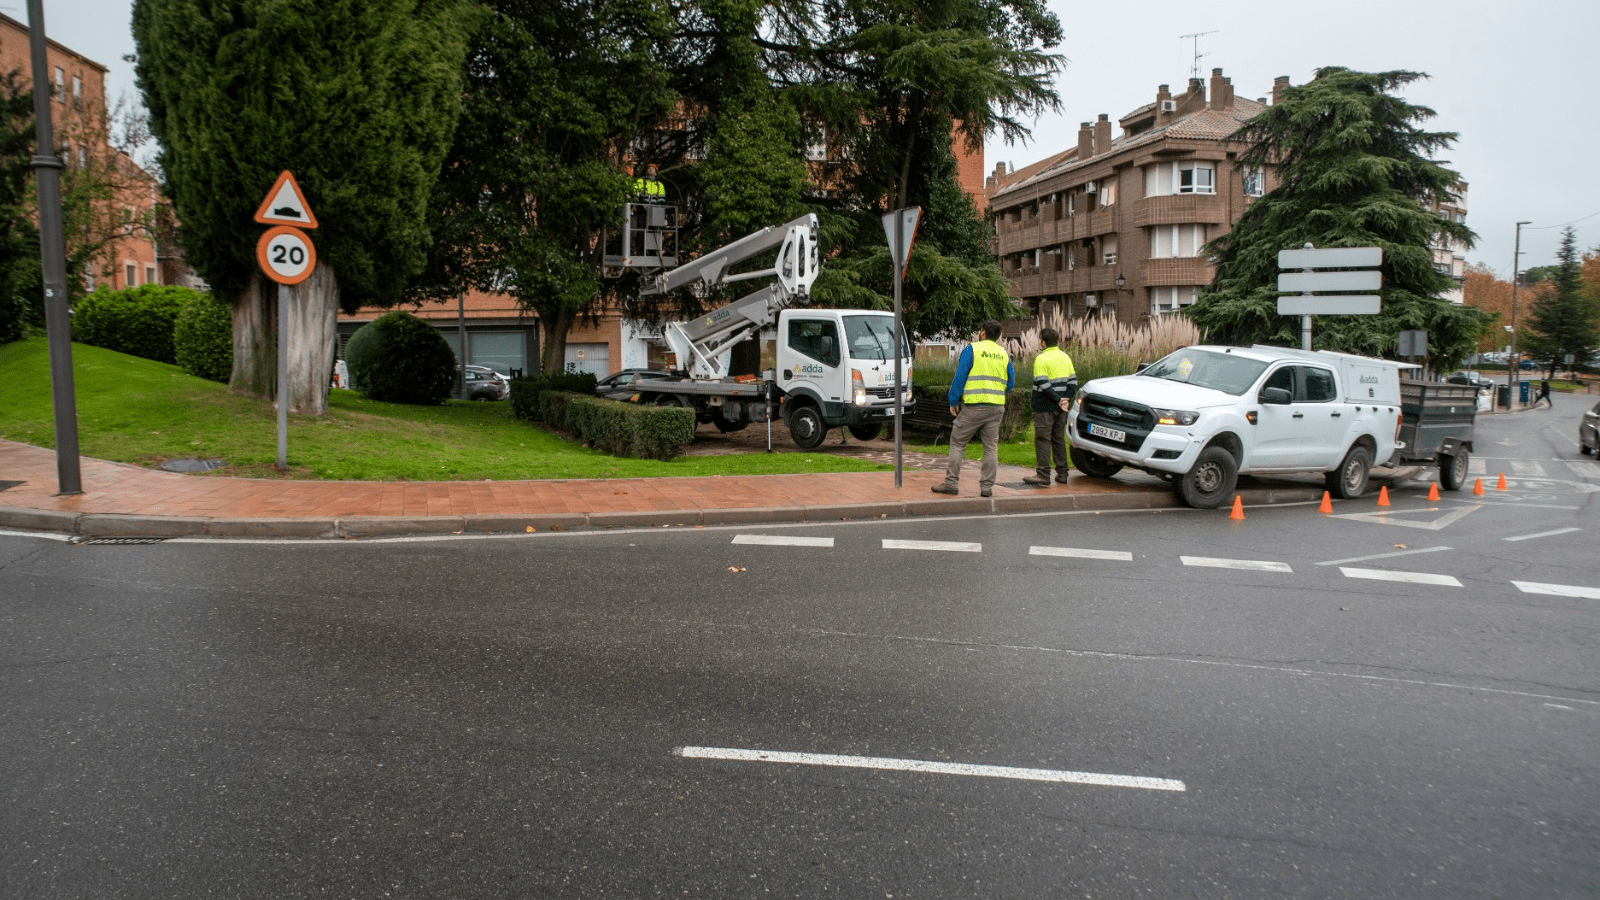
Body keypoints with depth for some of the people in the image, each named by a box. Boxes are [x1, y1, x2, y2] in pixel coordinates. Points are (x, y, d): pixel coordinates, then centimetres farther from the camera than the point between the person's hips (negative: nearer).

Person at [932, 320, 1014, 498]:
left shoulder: (971, 350, -5)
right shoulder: (1004, 355, 9)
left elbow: (960, 376, -8)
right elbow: (1010, 382, 14)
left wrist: (953, 401, -2)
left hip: (973, 406, -4)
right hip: (996, 407, 4)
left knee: (957, 443, 6)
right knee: (991, 447, 8)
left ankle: (951, 483, 6)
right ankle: (987, 486, 7)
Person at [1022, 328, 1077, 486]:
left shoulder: (1041, 359, -12)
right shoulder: (1065, 357, 10)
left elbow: (1043, 385, -18)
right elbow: (1073, 382, 9)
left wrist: (1059, 400, -13)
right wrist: (1066, 399, 0)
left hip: (1045, 407, -7)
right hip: (1060, 408, 7)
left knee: (1043, 440, -4)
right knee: (1059, 439, 15)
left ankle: (1043, 475, -7)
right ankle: (1062, 473, 18)